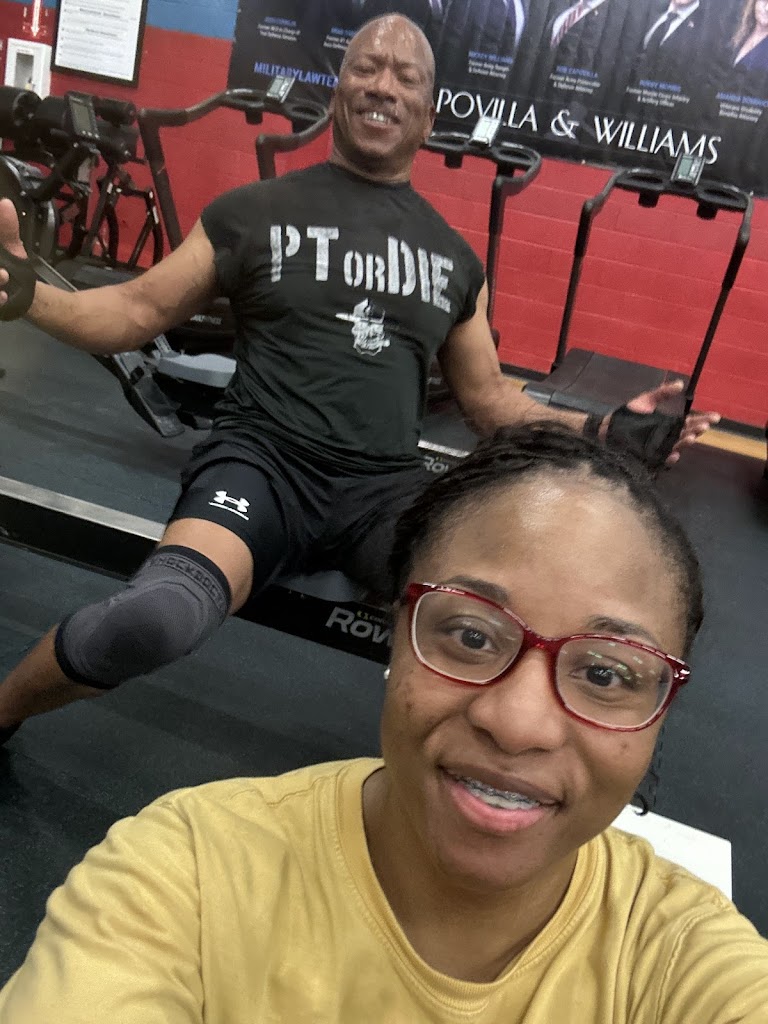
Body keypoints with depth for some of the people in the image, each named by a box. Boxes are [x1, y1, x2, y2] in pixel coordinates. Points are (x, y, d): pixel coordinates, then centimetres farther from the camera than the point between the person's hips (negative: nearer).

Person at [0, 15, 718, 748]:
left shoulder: (454, 256, 16)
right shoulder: (254, 212, 7)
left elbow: (489, 398, 21)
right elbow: (139, 312, 10)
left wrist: (599, 430, 8)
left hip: (386, 489, 3)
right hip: (261, 461, -2)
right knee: (155, 618, -34)